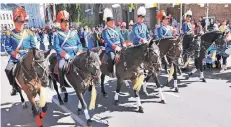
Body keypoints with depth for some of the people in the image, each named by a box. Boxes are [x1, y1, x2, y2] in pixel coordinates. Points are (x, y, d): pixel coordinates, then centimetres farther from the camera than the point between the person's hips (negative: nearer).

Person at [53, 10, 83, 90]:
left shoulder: (73, 33, 19)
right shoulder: (57, 34, 4)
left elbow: (79, 43, 17)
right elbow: (56, 46, -6)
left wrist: (78, 52, -3)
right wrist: (66, 55, -16)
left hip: (75, 56, 4)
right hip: (63, 56, -4)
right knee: (61, 67, -27)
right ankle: (62, 85, -10)